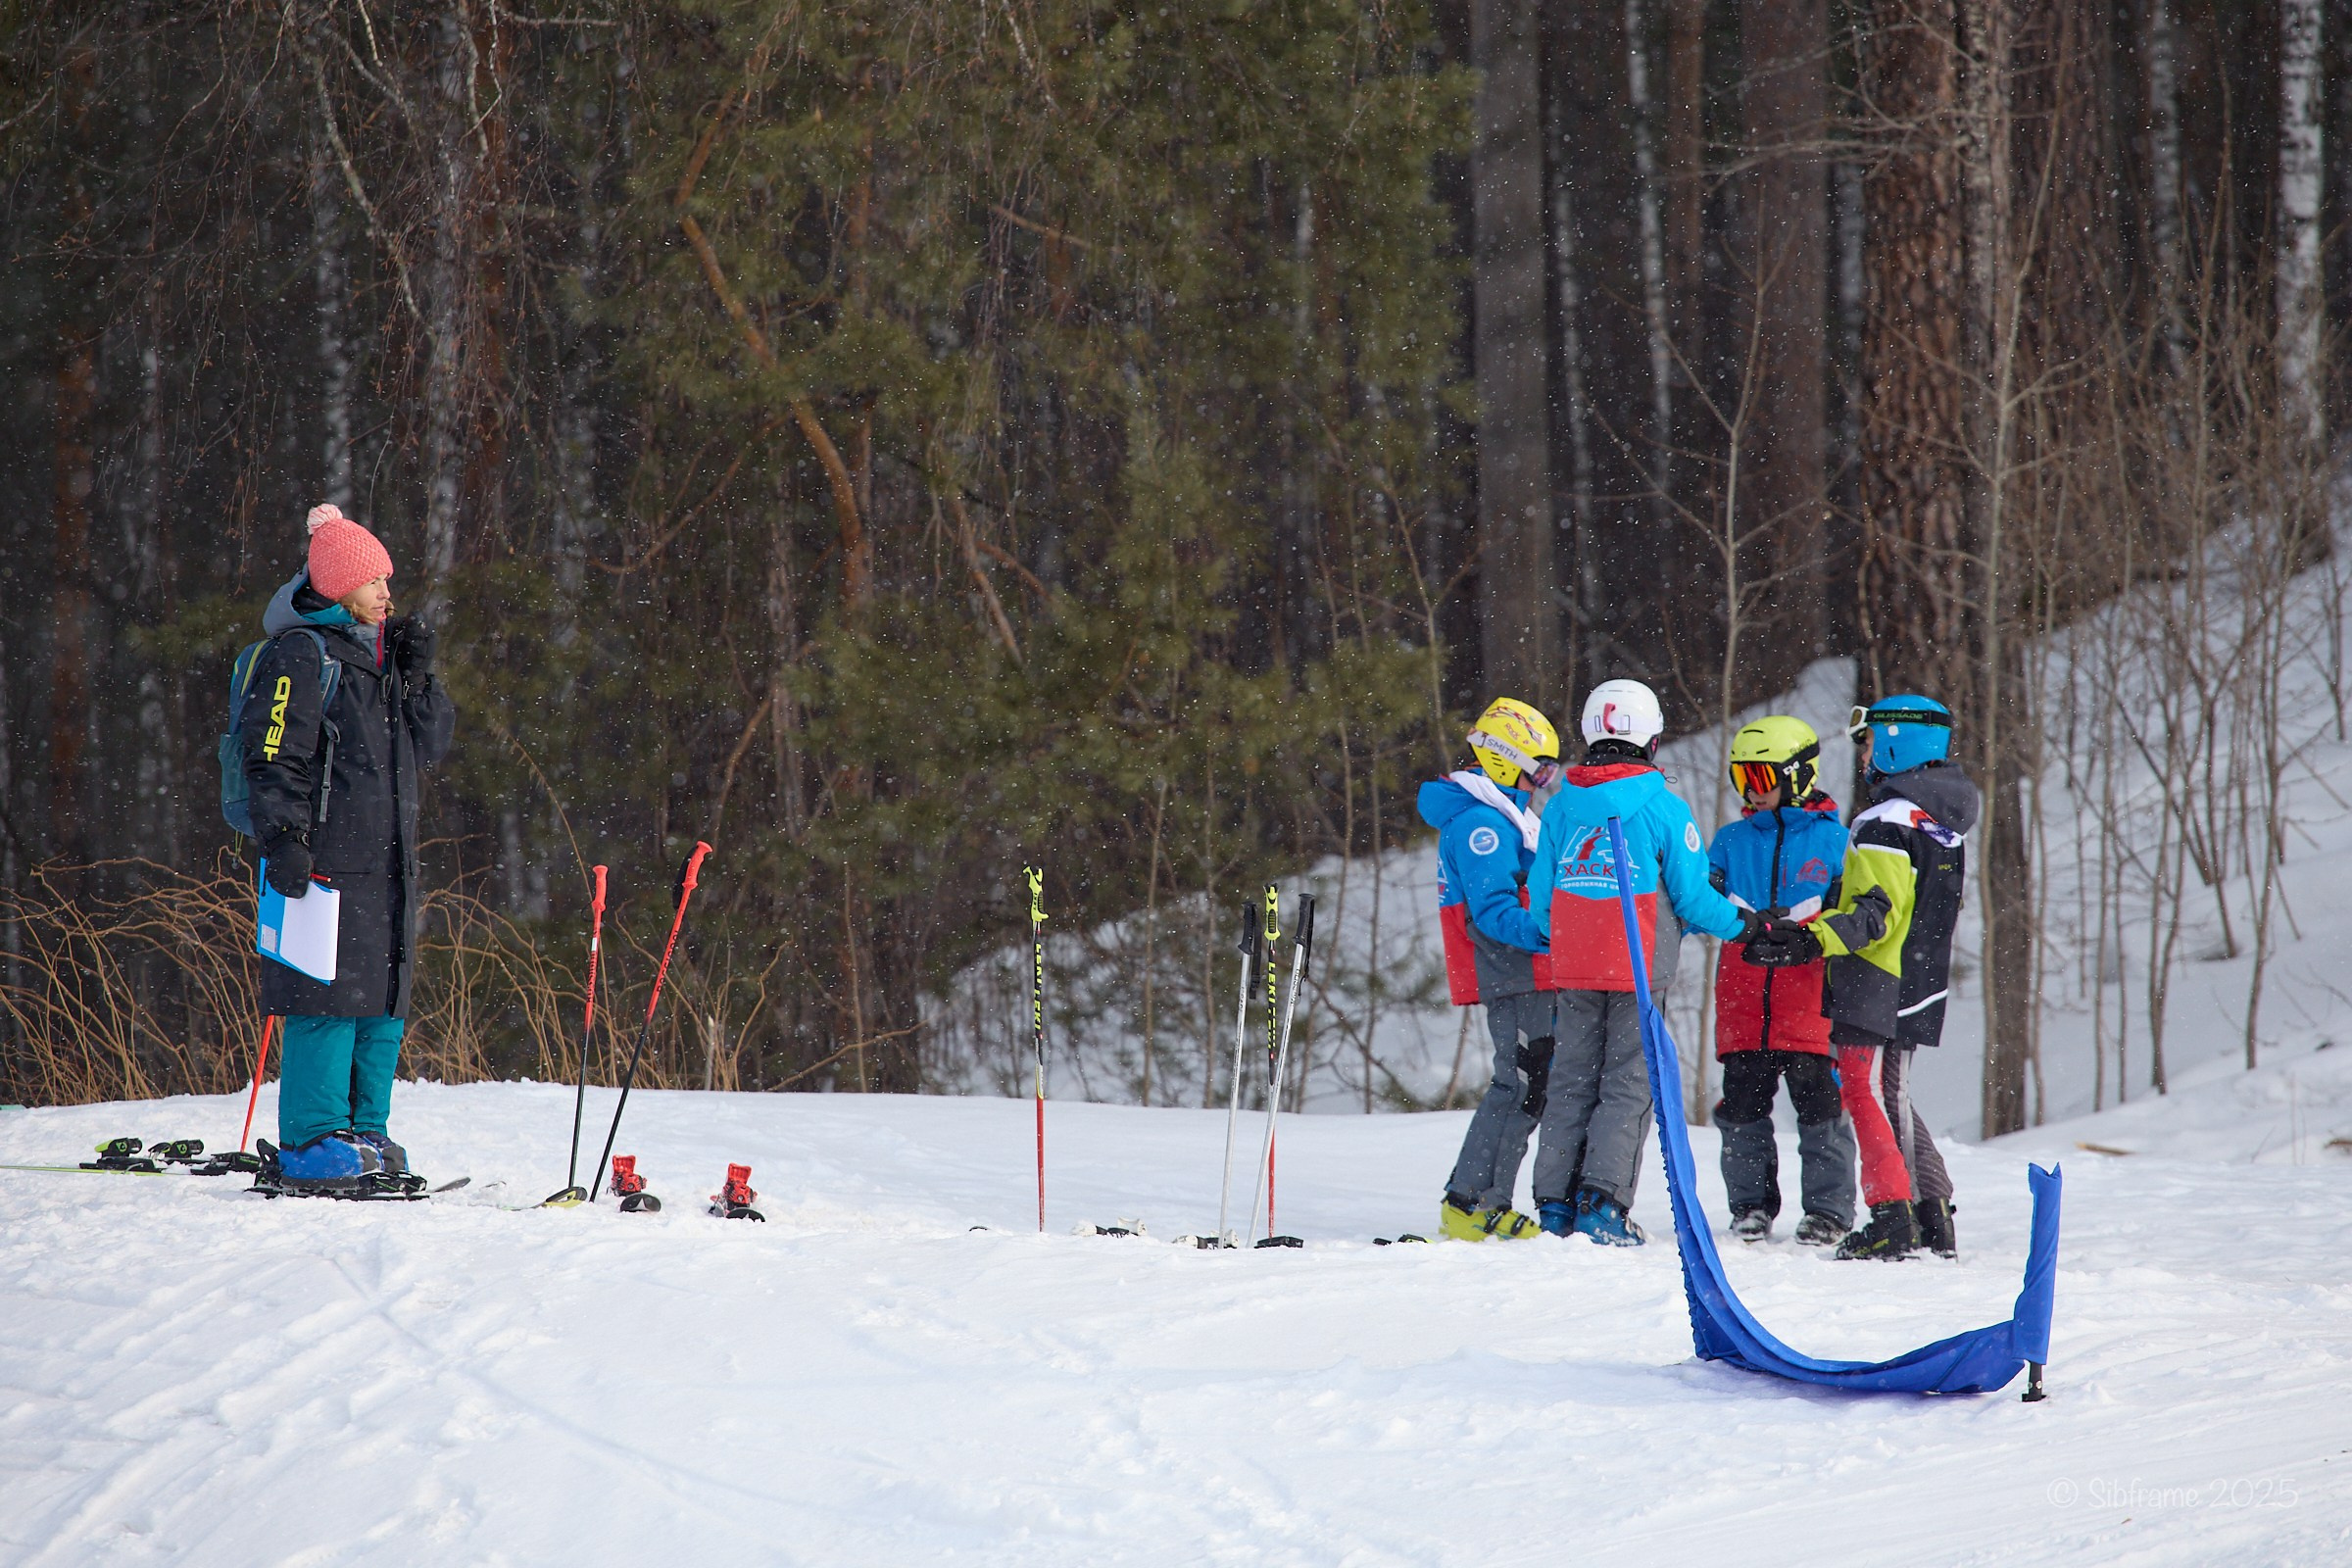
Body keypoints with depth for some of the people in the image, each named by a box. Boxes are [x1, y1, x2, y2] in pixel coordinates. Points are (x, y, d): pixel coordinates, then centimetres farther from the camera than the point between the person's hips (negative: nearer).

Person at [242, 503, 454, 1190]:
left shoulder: (382, 652, 19)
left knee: (385, 1001, 9)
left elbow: (429, 747, 20)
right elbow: (274, 754, -12)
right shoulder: (301, 655, -6)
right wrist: (284, 841, -19)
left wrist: (417, 677, 6)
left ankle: (365, 1133, 17)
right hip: (325, 860, -9)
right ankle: (313, 1143, -9)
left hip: (385, 863, 9)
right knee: (331, 997, -11)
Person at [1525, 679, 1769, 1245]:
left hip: (1572, 969, 4)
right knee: (1629, 1086, 0)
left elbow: (1541, 894, 9)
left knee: (1571, 1084, 11)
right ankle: (1602, 1203, -10)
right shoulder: (1664, 808, -8)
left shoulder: (1561, 806, 4)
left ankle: (1555, 1204, 8)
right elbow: (1692, 896, -6)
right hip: (1639, 969, -4)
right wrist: (1743, 924, 11)